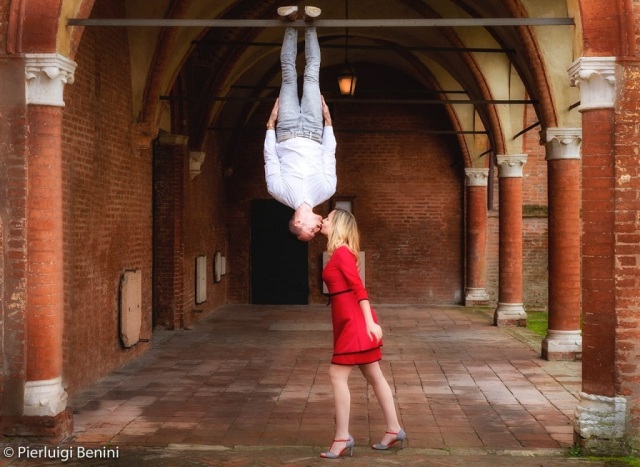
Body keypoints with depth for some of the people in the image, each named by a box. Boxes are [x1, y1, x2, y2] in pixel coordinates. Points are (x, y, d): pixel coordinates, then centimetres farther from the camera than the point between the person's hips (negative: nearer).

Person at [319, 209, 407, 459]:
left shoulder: (342, 253, -14)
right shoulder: (338, 253, 13)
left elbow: (359, 288, -21)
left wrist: (370, 322, -24)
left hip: (355, 321, -10)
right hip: (349, 321, 10)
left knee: (338, 374, -8)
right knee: (373, 375, 12)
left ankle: (342, 437, -4)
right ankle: (394, 430, 18)